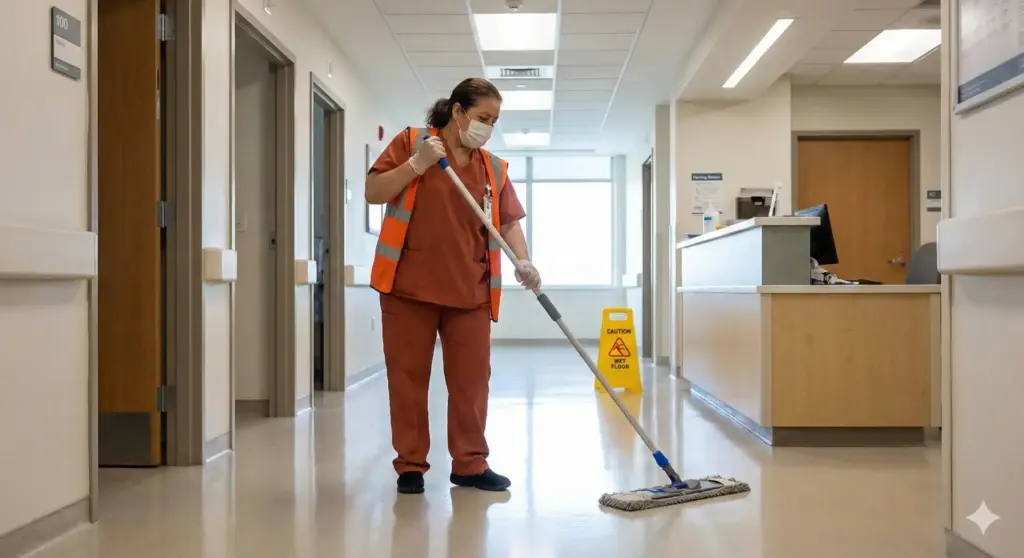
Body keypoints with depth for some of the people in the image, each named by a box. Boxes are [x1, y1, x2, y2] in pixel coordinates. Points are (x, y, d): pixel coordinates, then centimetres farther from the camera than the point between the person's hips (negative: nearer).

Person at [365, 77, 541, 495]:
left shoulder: (494, 168, 12)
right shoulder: (411, 142, 3)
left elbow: (509, 222, 7)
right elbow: (373, 193, -2)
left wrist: (523, 261, -10)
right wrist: (417, 164, -13)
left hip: (469, 290, 3)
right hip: (408, 285, -3)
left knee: (471, 379, 3)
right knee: (408, 376, 3)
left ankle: (470, 464, 15)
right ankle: (410, 465, 14)